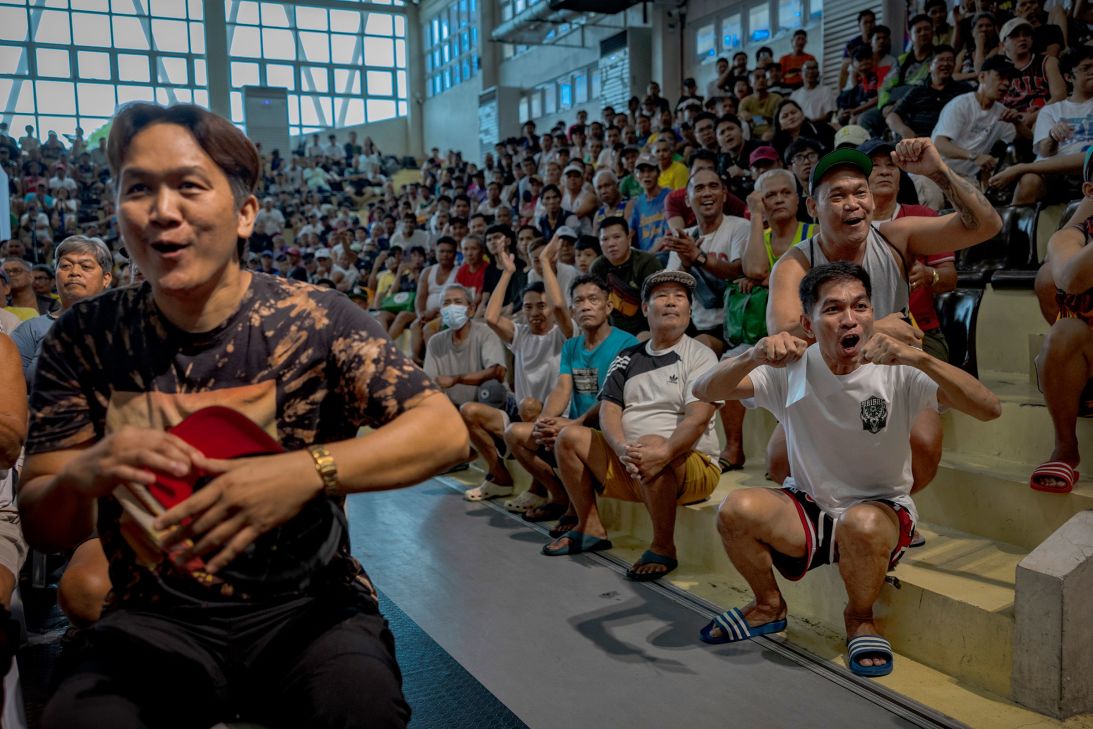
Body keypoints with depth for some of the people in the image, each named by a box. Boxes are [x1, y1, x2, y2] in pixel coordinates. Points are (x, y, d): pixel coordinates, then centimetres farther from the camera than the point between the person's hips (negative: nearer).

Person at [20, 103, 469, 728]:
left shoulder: (316, 320, -7)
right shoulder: (83, 340, -1)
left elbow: (447, 431, -16)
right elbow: (43, 529, 3)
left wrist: (307, 472, -32)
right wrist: (83, 477, -22)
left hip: (309, 603, -1)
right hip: (156, 619, 2)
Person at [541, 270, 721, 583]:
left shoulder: (700, 356, -3)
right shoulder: (627, 358, 13)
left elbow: (698, 418, -17)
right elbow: (608, 411, 1)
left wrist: (663, 452, -34)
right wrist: (622, 448, -20)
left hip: (692, 467, -6)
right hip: (626, 466, 6)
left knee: (652, 444, -36)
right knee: (570, 436, -3)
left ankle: (663, 549, -21)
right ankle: (590, 528, 7)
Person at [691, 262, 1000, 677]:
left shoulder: (898, 372, -14)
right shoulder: (791, 370, -9)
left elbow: (989, 409, -25)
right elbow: (705, 391, -17)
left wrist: (918, 358, -40)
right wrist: (753, 358, -38)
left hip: (882, 509, -2)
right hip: (808, 507, 2)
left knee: (861, 524, -37)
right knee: (735, 509, -25)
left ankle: (860, 618, 0)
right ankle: (769, 607, 7)